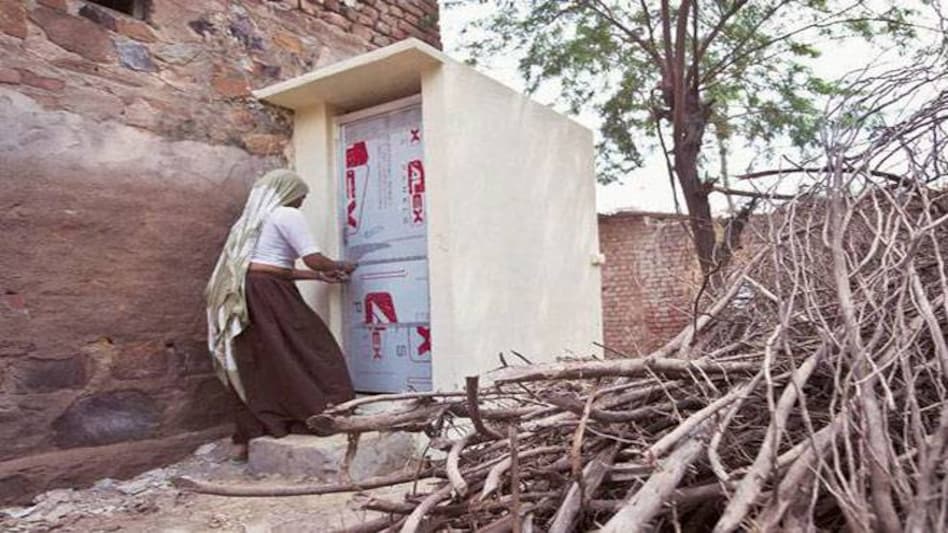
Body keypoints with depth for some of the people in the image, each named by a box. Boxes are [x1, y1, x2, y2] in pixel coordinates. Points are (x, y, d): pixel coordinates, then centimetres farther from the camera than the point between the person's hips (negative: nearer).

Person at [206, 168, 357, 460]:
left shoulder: (255, 218, 25)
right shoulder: (287, 215, -2)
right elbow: (313, 259, -9)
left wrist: (319, 276, 22)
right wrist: (340, 267, 11)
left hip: (248, 297, 9)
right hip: (269, 295, -9)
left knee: (258, 366, 10)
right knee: (305, 353, -2)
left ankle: (247, 440, 12)